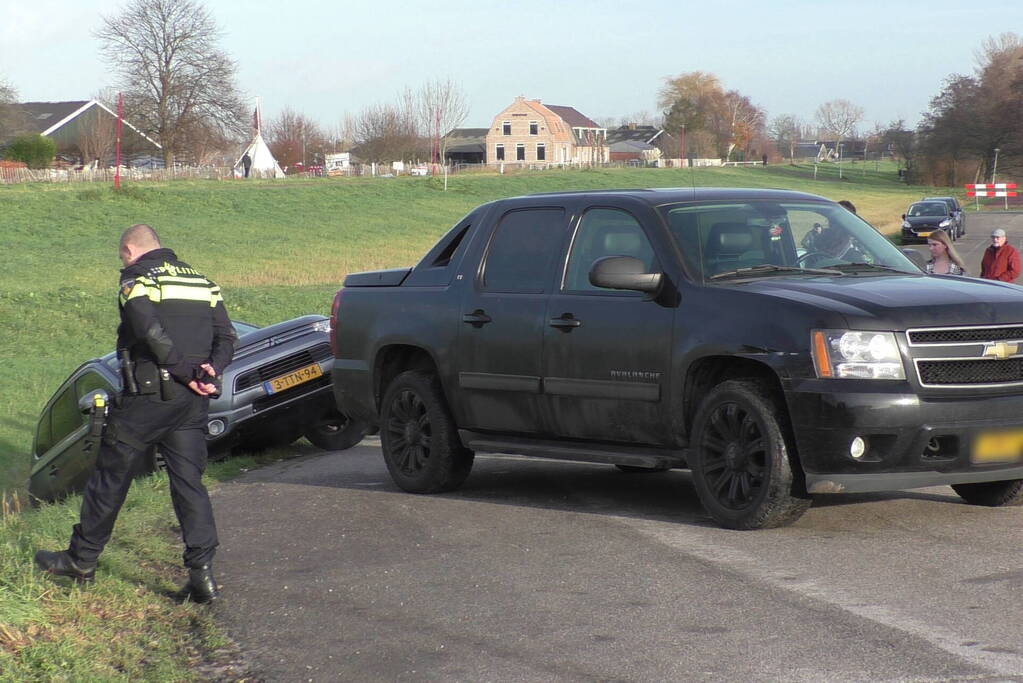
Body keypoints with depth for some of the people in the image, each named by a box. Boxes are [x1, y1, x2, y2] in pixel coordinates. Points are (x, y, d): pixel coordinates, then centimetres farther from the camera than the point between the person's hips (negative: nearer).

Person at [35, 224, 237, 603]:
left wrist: (185, 371, -17)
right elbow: (227, 338, 7)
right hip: (192, 402, 5)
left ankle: (81, 559, 19)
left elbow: (151, 331, -21)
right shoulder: (201, 281, 15)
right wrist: (208, 372, -7)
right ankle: (202, 572, -4)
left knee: (110, 477, 8)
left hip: (147, 398, -5)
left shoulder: (136, 279, -4)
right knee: (189, 482, 6)